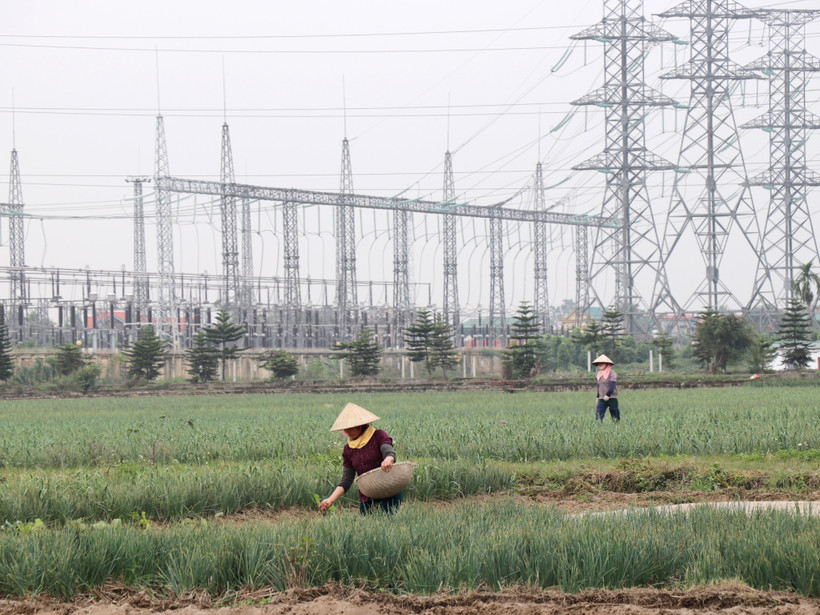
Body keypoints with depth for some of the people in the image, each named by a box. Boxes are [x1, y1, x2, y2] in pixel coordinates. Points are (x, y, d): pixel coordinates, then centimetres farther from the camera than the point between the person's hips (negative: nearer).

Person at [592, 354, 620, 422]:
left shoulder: (611, 373, -6)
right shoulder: (600, 374, 16)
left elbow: (612, 385, -17)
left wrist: (607, 395, -25)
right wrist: (597, 397, 20)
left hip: (611, 398, -6)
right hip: (602, 399, 6)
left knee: (615, 417, 1)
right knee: (598, 416, -9)